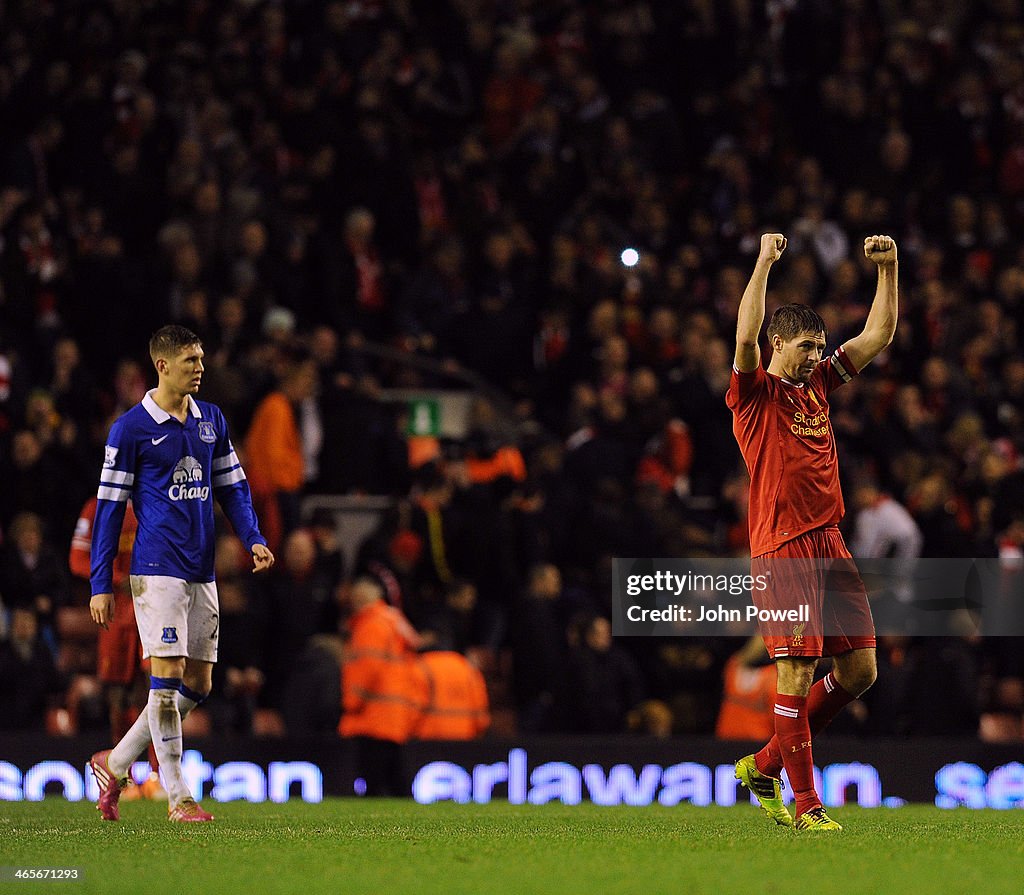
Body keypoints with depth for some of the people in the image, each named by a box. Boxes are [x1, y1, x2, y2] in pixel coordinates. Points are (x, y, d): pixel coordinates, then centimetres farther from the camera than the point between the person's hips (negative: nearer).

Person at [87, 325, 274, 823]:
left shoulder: (211, 421, 12)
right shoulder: (131, 429, -5)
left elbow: (233, 486, 19)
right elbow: (109, 506, -3)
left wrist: (253, 538, 1)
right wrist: (101, 584, -5)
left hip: (201, 571, 7)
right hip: (157, 570, -7)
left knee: (197, 685, 7)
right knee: (167, 677, -10)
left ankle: (115, 765, 21)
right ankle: (178, 798, -7)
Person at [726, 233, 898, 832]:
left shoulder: (819, 384, 17)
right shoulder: (756, 393, -2)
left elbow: (879, 335, 19)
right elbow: (745, 338, -21)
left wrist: (889, 267, 9)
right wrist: (765, 263, -21)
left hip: (830, 545, 7)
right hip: (782, 549, -7)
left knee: (860, 669, 5)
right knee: (797, 673, -9)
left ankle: (765, 765, 18)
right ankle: (805, 804, -4)